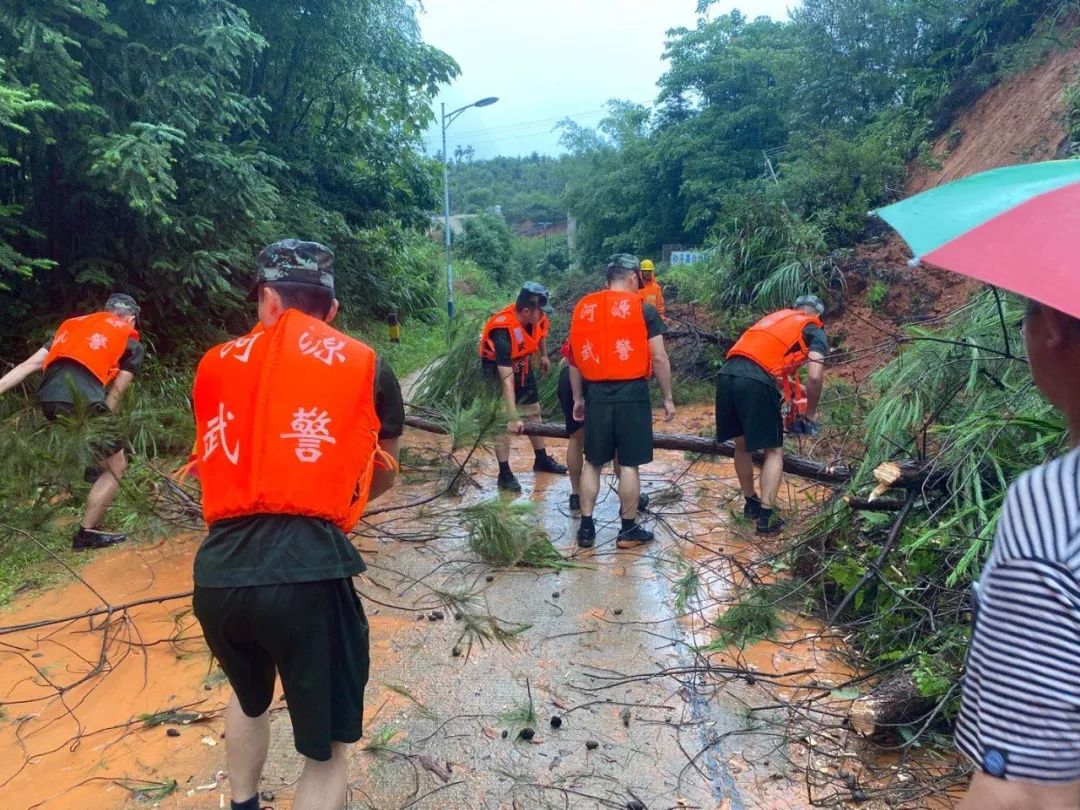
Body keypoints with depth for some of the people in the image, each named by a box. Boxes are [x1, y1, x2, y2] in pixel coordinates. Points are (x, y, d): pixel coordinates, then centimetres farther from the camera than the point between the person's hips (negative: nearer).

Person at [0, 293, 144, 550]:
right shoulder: (132, 344, 18)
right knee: (116, 467, 10)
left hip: (49, 398, 6)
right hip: (84, 399, -6)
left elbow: (29, 365, 20)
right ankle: (87, 533, 9)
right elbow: (115, 392, 10)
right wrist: (102, 421, 15)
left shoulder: (73, 324, 29)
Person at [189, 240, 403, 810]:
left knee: (249, 698, 35)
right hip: (309, 571, -4)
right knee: (326, 748, 16)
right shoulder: (366, 367, 8)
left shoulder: (214, 365, 13)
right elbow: (383, 476, 22)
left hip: (216, 573, 4)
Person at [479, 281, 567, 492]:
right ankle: (504, 473, -6)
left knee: (533, 411, 14)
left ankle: (542, 460, 30)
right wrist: (513, 418, -42)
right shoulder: (503, 332, -39)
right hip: (497, 367, -7)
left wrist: (544, 355, 18)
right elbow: (506, 379, -41)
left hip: (521, 363, 7)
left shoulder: (534, 317, -22)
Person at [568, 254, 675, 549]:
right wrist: (668, 398, 4)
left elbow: (575, 357, 11)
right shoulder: (643, 309, -3)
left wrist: (578, 398, 18)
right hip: (631, 394, -3)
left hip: (596, 394, 3)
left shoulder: (583, 307, 8)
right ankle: (628, 530, 14)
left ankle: (586, 527, 16)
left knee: (593, 462, 13)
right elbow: (659, 358, -5)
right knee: (629, 464, 5)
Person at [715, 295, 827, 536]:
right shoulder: (816, 332, 15)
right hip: (755, 382, -6)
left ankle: (751, 503, 36)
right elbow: (815, 377, 0)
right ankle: (766, 517, 7)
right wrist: (811, 413, 14)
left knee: (742, 444, 23)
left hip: (726, 374, 6)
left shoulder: (776, 316, 33)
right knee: (774, 451, 10)